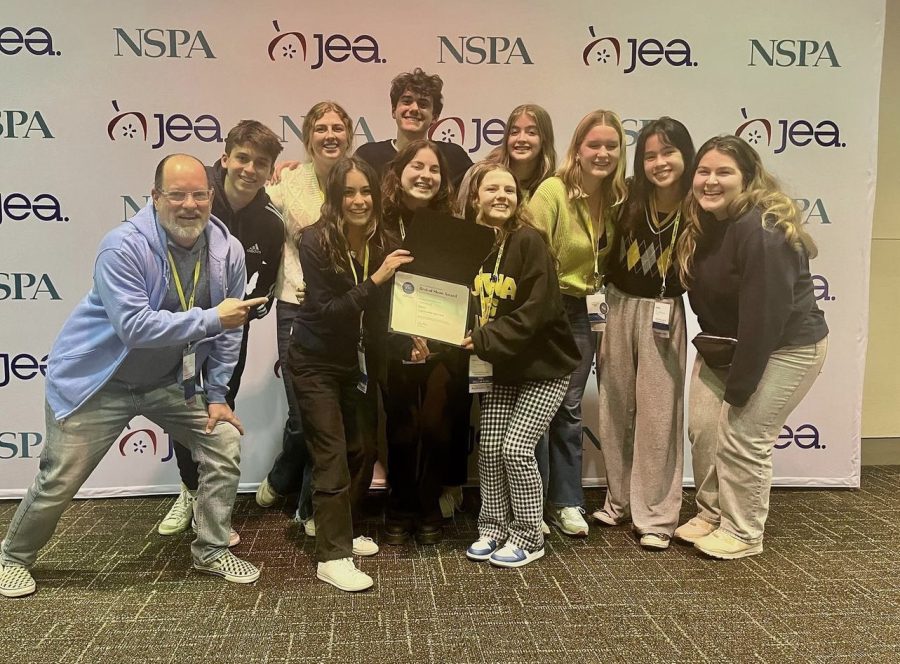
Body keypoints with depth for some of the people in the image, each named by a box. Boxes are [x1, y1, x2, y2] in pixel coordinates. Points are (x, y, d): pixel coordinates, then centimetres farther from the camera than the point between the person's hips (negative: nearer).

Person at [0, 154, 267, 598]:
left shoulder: (228, 250, -11)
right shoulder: (123, 246, -27)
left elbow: (229, 328, -2)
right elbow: (135, 327, -34)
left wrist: (217, 395, -2)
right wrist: (210, 318, -35)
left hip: (169, 381, 5)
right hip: (96, 379, -4)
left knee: (225, 445, -2)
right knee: (58, 482, 4)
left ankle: (212, 550, 18)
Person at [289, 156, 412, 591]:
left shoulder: (380, 242, -6)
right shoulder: (315, 241, -20)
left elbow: (381, 310, 4)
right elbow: (325, 311, -26)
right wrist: (375, 278, -33)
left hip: (357, 363, 6)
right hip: (316, 364, -6)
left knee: (364, 450, 11)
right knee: (332, 458, -6)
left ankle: (339, 531, 31)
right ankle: (331, 557, 3)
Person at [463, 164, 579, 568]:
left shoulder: (529, 241, -18)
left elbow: (538, 310, -24)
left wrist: (483, 341, -25)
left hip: (545, 366, -5)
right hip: (501, 367, 5)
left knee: (516, 448, -8)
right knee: (489, 448, 3)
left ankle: (528, 537, 12)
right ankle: (493, 529, 23)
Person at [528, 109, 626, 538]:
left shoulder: (616, 199, 3)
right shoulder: (553, 191, -17)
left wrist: (602, 299, 3)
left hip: (585, 313, 5)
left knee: (569, 407, 11)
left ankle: (566, 502, 22)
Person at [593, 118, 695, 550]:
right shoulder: (629, 198, -4)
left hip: (663, 315, -3)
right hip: (618, 308, 3)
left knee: (657, 416, 0)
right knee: (615, 409, 13)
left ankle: (656, 516, 12)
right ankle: (619, 498, 30)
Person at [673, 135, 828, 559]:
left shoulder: (761, 232, -28)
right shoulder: (704, 224, 0)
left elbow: (764, 316, -29)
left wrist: (739, 388, -25)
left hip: (785, 348, -8)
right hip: (726, 345, 8)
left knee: (742, 437, -7)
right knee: (703, 427, 6)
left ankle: (743, 534, 12)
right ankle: (711, 514, 24)